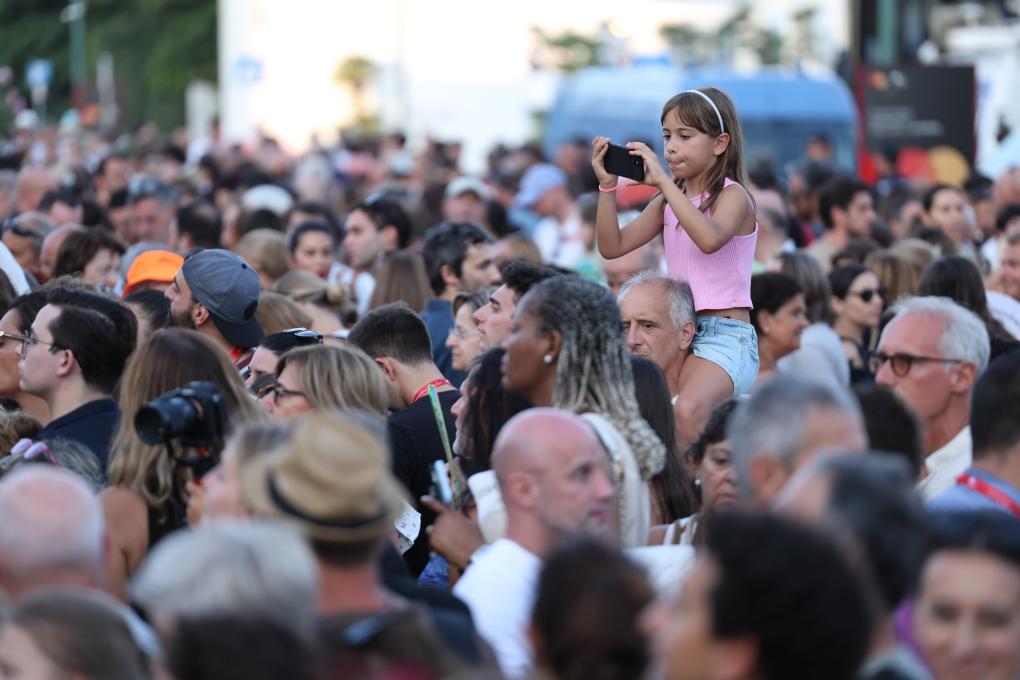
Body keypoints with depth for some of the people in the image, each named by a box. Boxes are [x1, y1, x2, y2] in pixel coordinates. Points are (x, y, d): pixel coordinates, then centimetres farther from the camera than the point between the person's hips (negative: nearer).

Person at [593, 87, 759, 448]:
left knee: (687, 411, -34)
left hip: (726, 334, -8)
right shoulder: (669, 200, 14)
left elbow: (709, 239, -28)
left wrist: (663, 180, -26)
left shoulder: (732, 195, -6)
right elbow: (612, 246, 8)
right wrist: (607, 186, -4)